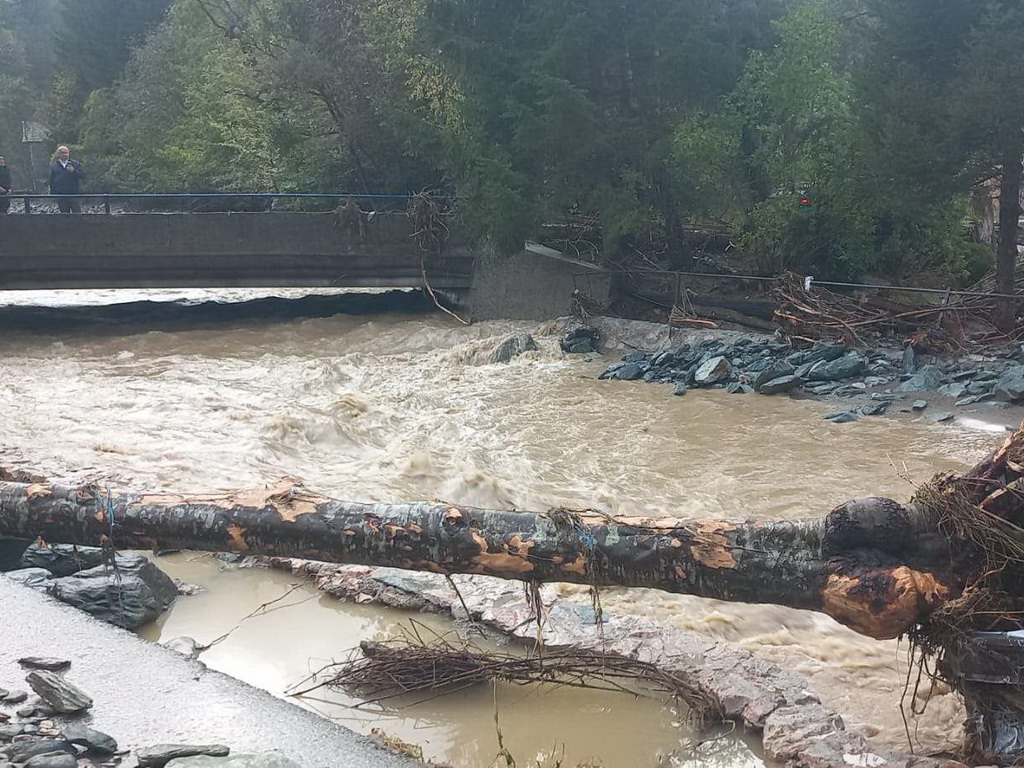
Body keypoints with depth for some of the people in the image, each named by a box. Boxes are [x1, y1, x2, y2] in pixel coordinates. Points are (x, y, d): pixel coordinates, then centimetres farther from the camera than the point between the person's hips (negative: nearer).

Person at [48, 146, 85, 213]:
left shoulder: (76, 164, 7)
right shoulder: (53, 166, 10)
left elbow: (83, 175, 0)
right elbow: (51, 180, 11)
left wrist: (74, 171, -18)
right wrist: (52, 193, 4)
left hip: (73, 194, -1)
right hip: (60, 195, 1)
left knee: (77, 212, -6)